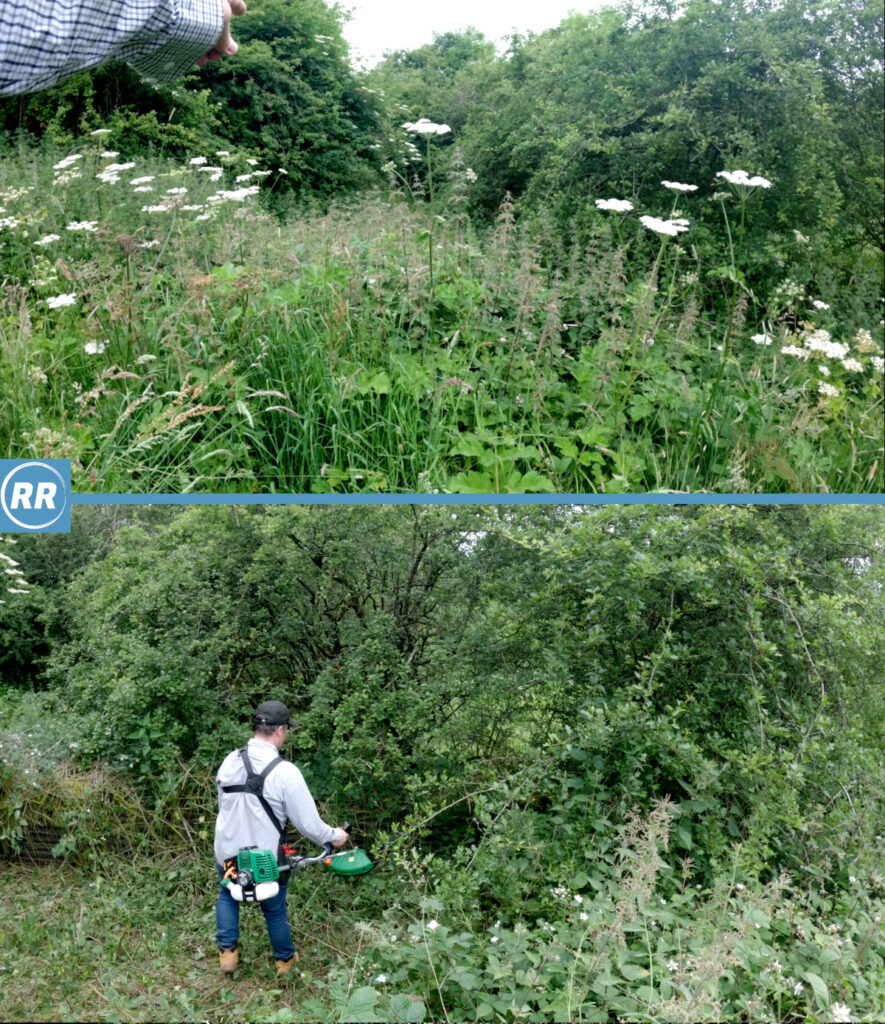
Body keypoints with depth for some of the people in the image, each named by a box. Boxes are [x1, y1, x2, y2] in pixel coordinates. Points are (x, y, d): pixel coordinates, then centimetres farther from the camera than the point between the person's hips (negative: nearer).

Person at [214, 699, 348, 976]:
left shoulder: (230, 761, -9)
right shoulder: (285, 772, -24)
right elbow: (308, 822, -18)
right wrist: (334, 836, 2)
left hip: (227, 854, 3)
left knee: (227, 895, 34)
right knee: (275, 911, 22)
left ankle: (227, 951, 32)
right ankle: (285, 959, 42)